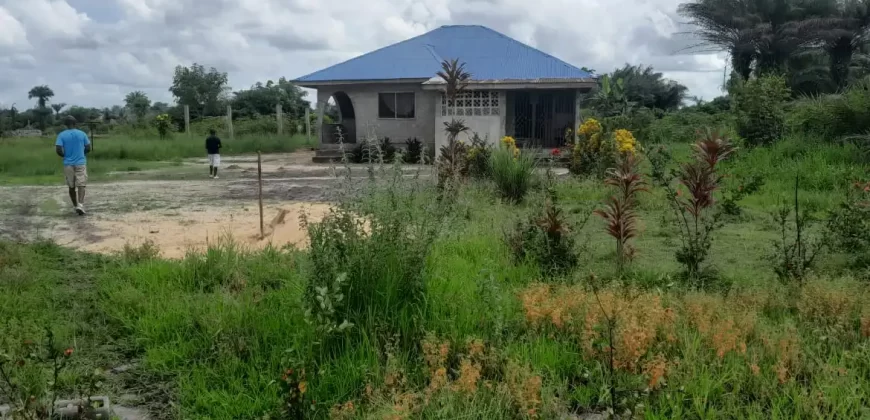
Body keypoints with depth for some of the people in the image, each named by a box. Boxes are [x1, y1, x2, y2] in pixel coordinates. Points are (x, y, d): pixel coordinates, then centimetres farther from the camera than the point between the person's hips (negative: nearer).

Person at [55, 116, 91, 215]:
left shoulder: (61, 135, -2)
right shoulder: (82, 134, 1)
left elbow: (58, 150, -10)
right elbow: (88, 149, 3)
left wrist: (65, 155, 9)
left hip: (68, 164, 1)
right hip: (81, 163, -1)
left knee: (72, 186, 14)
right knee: (81, 185, -4)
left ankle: (75, 206, 24)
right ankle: (80, 204, -23)